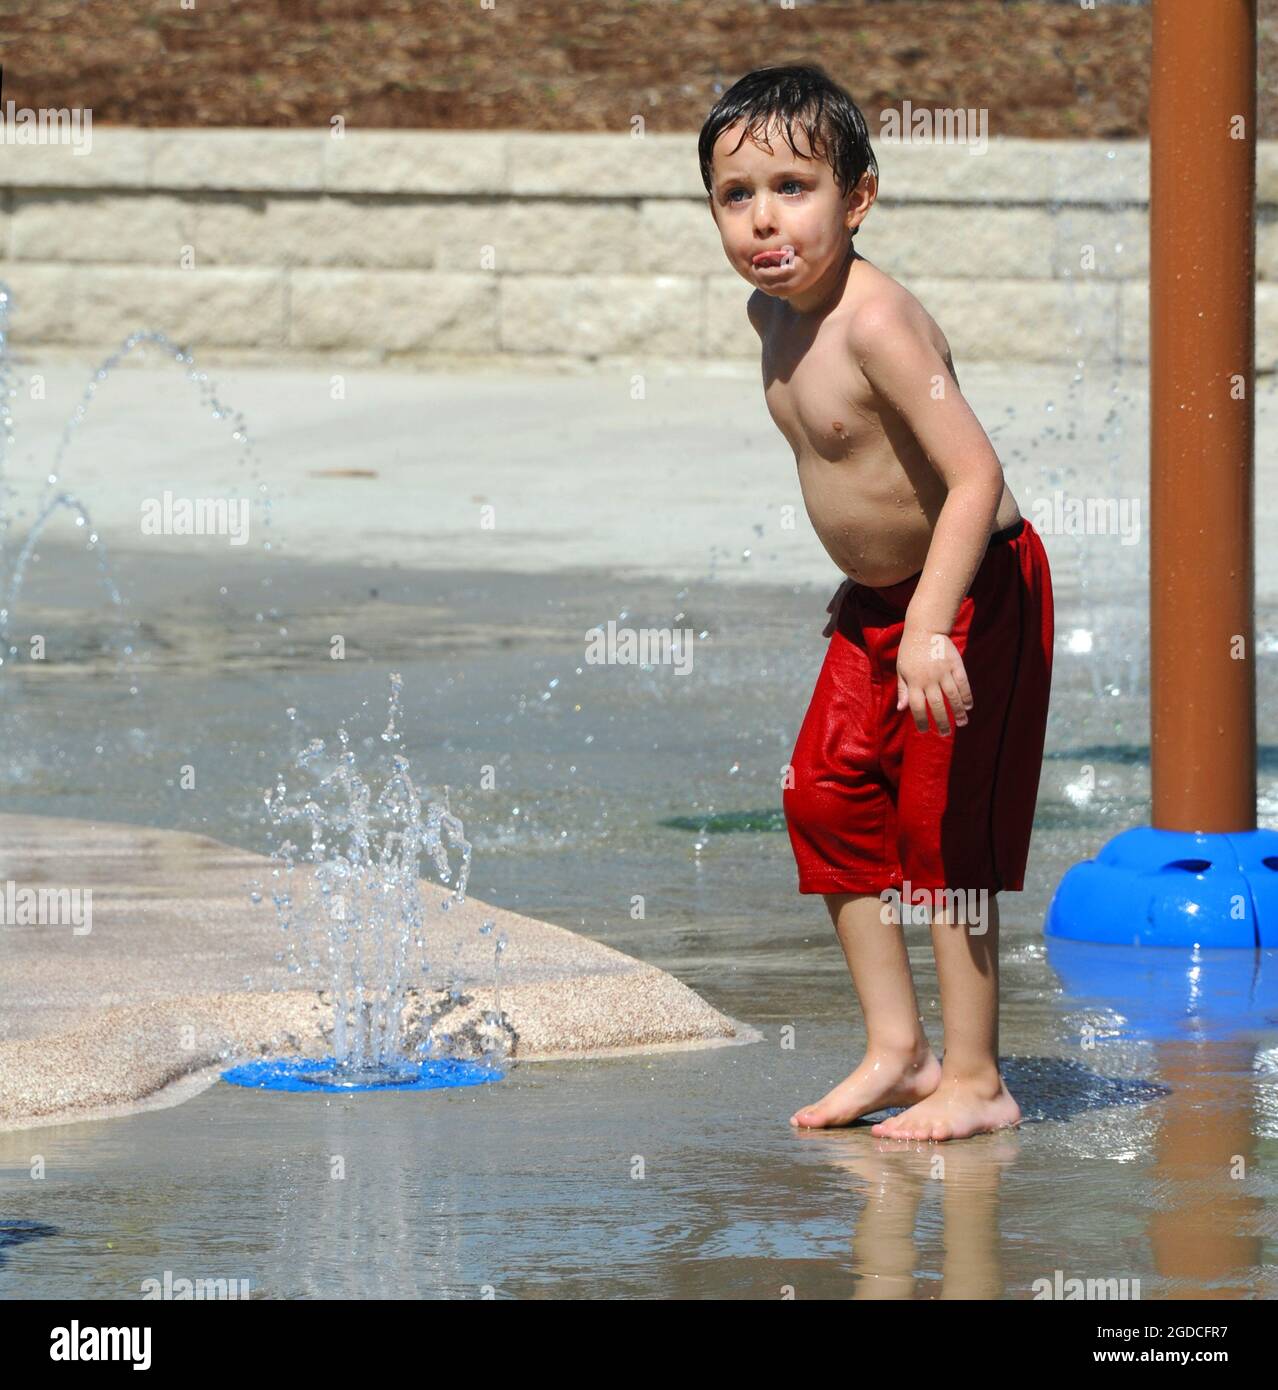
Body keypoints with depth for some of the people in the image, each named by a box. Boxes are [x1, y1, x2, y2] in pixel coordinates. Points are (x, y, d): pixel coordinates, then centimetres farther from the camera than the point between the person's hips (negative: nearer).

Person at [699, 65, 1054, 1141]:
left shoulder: (874, 320, -28)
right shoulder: (774, 312, 0)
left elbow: (976, 473, -34)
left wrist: (930, 626, -42)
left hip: (976, 589, -9)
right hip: (877, 599, 9)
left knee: (944, 821, -7)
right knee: (827, 796, 9)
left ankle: (975, 1080, 2)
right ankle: (897, 1048, 17)